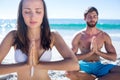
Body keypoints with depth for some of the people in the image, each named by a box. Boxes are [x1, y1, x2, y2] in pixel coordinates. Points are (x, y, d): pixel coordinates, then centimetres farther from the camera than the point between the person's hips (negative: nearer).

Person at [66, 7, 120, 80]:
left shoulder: (104, 36, 3)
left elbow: (114, 57, 2)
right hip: (84, 65, -1)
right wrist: (90, 52, -20)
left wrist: (98, 51, -14)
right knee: (69, 71, -36)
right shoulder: (78, 36, -3)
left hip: (98, 66, 1)